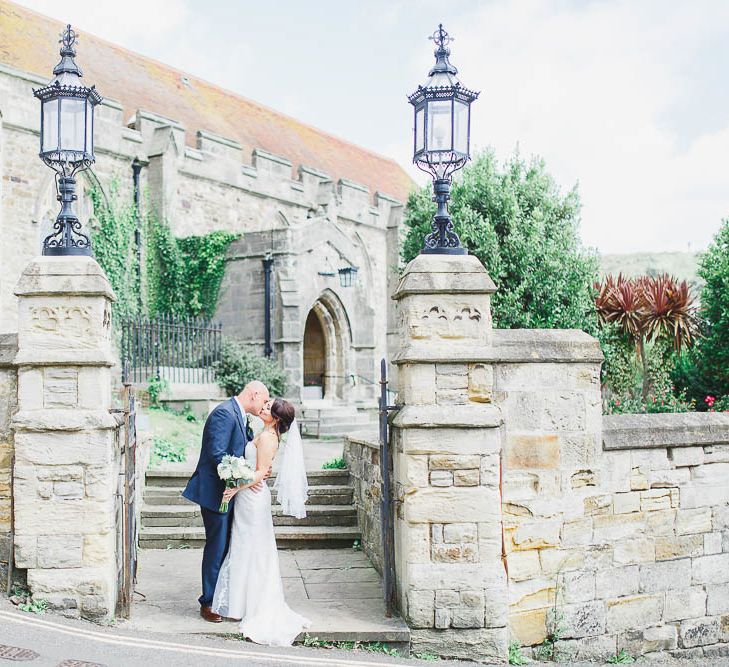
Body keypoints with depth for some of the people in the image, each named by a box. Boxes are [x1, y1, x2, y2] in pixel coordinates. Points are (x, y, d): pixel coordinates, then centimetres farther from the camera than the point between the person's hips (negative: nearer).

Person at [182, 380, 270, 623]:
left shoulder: (240, 417, 13)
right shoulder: (224, 414, -18)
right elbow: (217, 455, -24)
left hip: (229, 492, 9)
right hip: (215, 492, -9)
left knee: (226, 547, 14)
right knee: (217, 548, -2)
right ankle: (208, 603, 9)